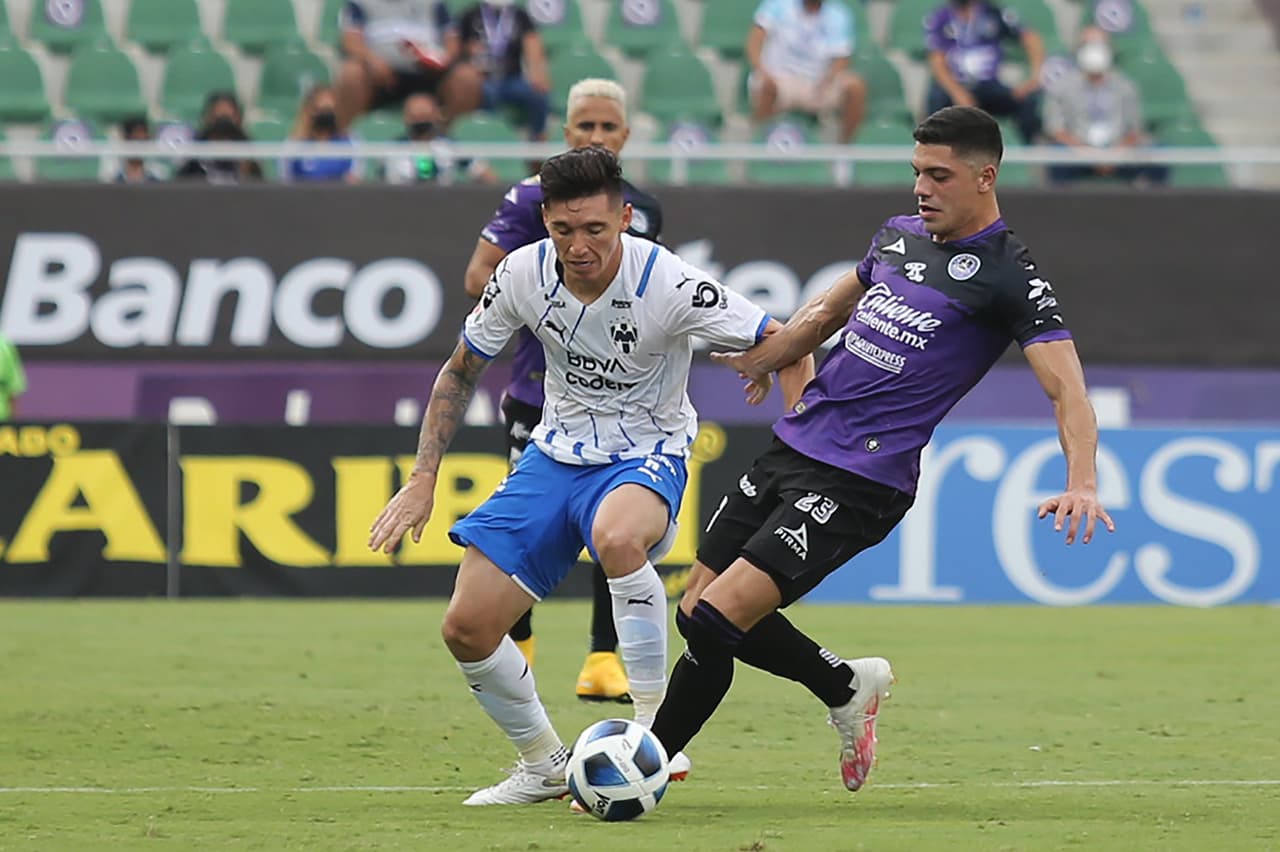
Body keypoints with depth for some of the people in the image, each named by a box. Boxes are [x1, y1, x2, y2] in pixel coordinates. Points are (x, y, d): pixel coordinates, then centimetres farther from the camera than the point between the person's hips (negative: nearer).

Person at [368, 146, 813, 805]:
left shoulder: (668, 284, -23)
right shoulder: (522, 275, -11)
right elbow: (460, 373, 6)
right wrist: (421, 479, -1)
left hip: (646, 456, -5)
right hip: (557, 454, 5)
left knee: (617, 535, -41)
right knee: (465, 628, -6)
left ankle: (656, 732, -29)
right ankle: (544, 767, 19)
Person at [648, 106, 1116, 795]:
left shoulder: (1007, 276, -8)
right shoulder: (899, 235, 14)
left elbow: (1066, 387, -16)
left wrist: (1081, 484, -32)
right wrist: (755, 359, 32)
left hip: (858, 484, -8)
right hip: (790, 449, 8)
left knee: (715, 619, -17)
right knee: (698, 610, 9)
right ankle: (847, 686, 28)